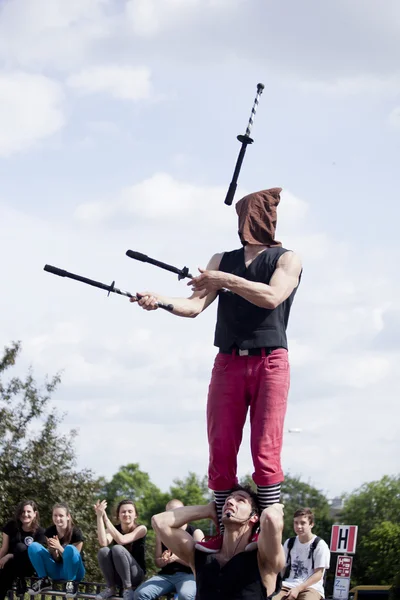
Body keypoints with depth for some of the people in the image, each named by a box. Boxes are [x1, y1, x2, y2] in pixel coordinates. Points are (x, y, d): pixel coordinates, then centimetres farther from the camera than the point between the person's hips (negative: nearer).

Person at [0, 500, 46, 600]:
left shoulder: (39, 532, -5)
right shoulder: (11, 526, 3)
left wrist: (9, 556, -20)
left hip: (28, 566, -1)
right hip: (11, 564, 1)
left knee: (20, 547, -33)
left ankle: (20, 580, -20)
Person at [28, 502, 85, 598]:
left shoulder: (76, 532, -16)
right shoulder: (50, 532, -3)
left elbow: (72, 556, -15)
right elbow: (55, 559, -1)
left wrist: (59, 548, -29)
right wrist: (54, 550, -24)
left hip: (73, 571, -5)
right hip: (56, 570, 5)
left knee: (69, 549, -37)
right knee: (33, 546, -14)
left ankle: (72, 582, -18)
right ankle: (44, 581, -9)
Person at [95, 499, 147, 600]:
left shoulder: (141, 529, -8)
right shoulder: (113, 529, 1)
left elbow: (121, 540, -26)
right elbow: (103, 543, -22)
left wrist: (106, 518, -23)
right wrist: (99, 516, -26)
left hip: (136, 575, -3)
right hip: (118, 576, 3)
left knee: (117, 548, -29)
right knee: (103, 551, -26)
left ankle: (128, 588, -21)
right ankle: (111, 588, -10)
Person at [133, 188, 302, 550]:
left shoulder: (287, 260, 7)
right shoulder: (223, 260, 18)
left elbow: (272, 296, -13)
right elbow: (195, 305, 8)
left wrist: (224, 280, -13)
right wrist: (160, 300, -10)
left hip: (269, 362, -4)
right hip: (228, 364, 4)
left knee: (266, 453, -10)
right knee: (221, 454, -2)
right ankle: (224, 536, 3)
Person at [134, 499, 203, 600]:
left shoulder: (195, 533, 1)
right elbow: (158, 562, 14)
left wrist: (177, 558, -20)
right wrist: (164, 560, -13)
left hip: (188, 575, -4)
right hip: (165, 575, 4)